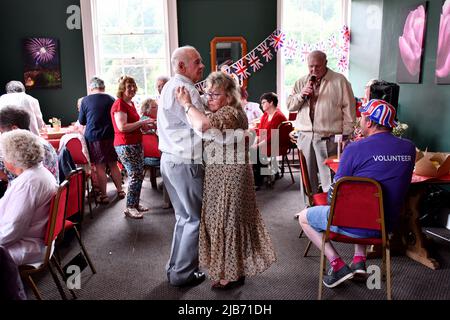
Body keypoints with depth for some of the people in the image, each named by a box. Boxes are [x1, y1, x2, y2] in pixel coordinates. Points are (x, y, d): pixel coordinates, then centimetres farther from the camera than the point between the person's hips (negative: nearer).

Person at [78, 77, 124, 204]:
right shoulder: (111, 99, 1)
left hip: (93, 137, -2)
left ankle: (103, 195, 7)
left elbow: (81, 121, 6)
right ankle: (120, 190, 21)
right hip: (110, 136, 3)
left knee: (100, 166, 3)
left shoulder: (85, 100, -3)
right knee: (113, 164, 14)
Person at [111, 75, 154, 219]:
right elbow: (122, 127, -23)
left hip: (136, 144, 10)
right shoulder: (119, 104, -14)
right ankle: (129, 208, 3)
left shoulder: (130, 103, 15)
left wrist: (143, 125, 11)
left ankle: (135, 204, 23)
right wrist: (142, 122, -17)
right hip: (125, 146, -10)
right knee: (135, 175, -8)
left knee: (139, 175, 12)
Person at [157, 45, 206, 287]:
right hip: (186, 164, -10)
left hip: (169, 159, 10)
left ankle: (175, 268, 30)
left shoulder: (170, 87, 16)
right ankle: (183, 274, 14)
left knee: (184, 217, 19)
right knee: (196, 218, 3)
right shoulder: (185, 90, -16)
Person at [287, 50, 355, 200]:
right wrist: (301, 94, -6)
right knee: (307, 177, 13)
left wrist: (345, 135, -6)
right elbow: (290, 105, 13)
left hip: (328, 138, -4)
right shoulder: (301, 82, 12)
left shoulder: (339, 81, -1)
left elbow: (348, 109, -2)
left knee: (329, 179, -2)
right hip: (305, 136, 4)